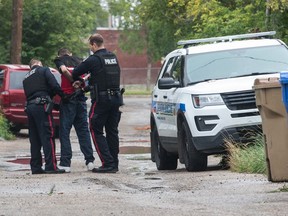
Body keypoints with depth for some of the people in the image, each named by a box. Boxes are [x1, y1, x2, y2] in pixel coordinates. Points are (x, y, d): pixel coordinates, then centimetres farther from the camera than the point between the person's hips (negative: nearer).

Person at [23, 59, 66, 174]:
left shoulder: (26, 78, 26)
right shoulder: (44, 70, 6)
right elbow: (54, 85, -9)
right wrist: (63, 96, 6)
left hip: (29, 106, 7)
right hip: (42, 105, -7)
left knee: (34, 139, 10)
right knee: (48, 136, -9)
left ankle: (35, 167, 8)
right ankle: (51, 166, -14)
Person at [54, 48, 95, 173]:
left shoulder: (59, 60, 7)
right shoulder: (78, 60, 20)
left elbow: (64, 70, -15)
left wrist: (74, 81, -6)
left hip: (68, 97, -4)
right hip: (81, 98, 4)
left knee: (64, 131, 0)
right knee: (83, 130, 10)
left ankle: (65, 163, -5)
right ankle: (90, 160, 5)